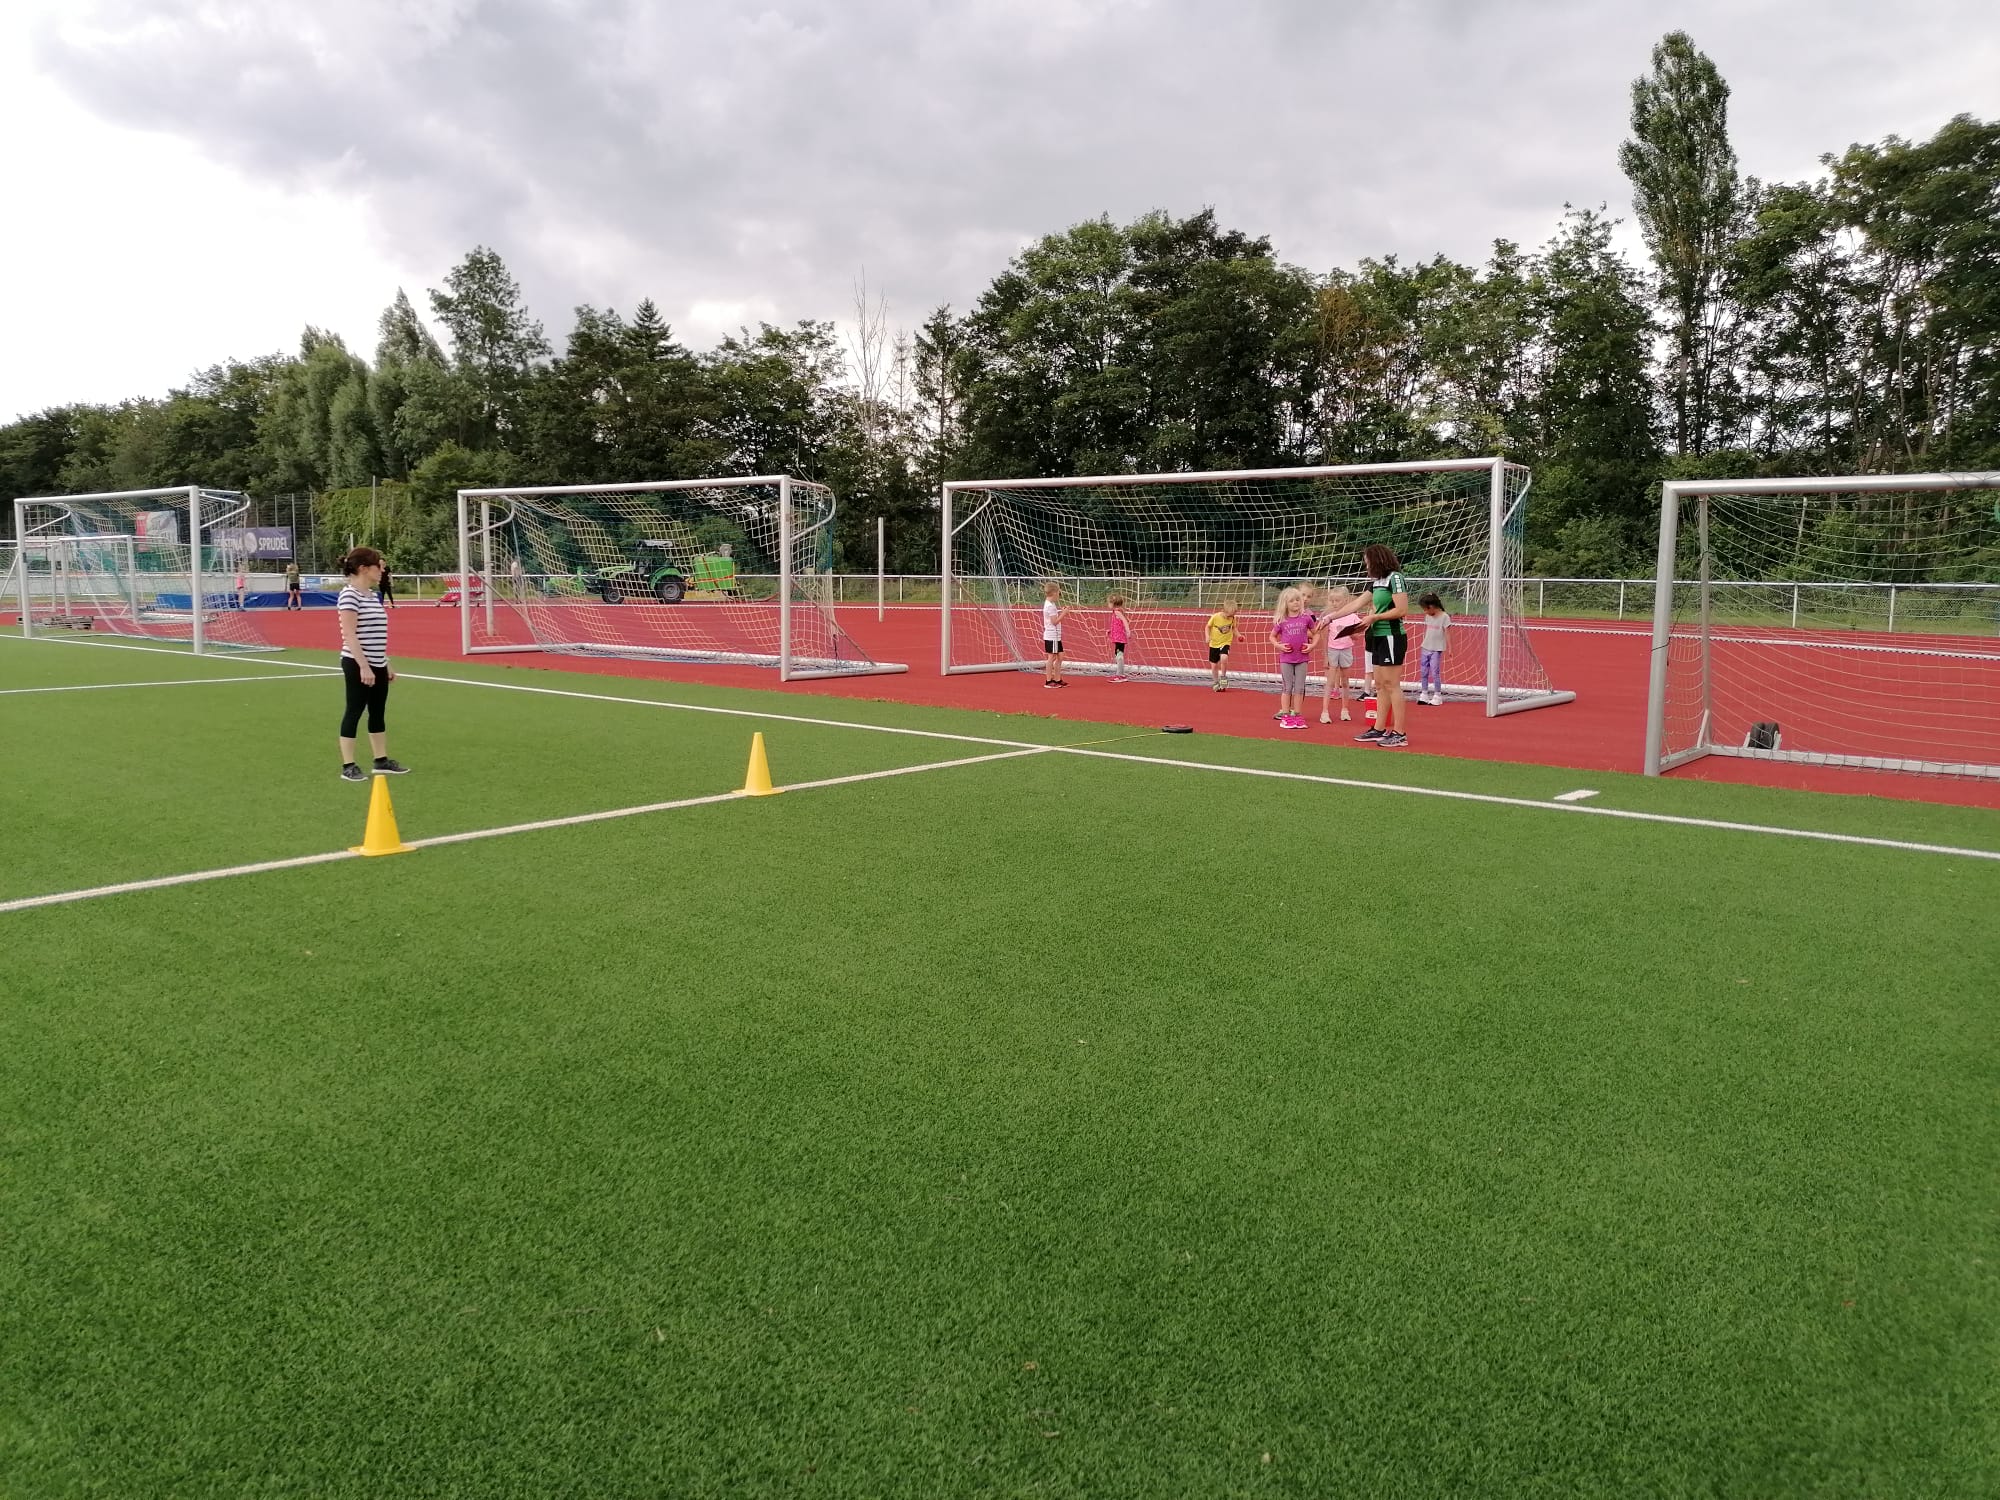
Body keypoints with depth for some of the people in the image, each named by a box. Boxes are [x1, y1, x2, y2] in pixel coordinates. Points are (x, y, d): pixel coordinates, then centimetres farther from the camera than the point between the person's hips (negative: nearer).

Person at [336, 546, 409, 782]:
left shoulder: (373, 595, 13)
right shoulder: (350, 595, -13)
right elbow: (350, 635, -19)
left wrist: (386, 664, 19)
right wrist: (364, 666, -24)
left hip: (377, 665, 9)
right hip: (357, 664, -9)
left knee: (378, 713, 13)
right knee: (354, 711, -3)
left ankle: (382, 761, 21)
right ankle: (348, 766, 3)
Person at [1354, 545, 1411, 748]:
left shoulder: (1395, 578, -11)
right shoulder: (1376, 581, 13)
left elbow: (1402, 610, -18)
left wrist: (1374, 617, -14)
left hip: (1391, 637, -9)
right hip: (1378, 637, 9)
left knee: (1391, 684, -8)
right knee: (1380, 685, 11)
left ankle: (1400, 734, -5)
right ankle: (1379, 730, 16)